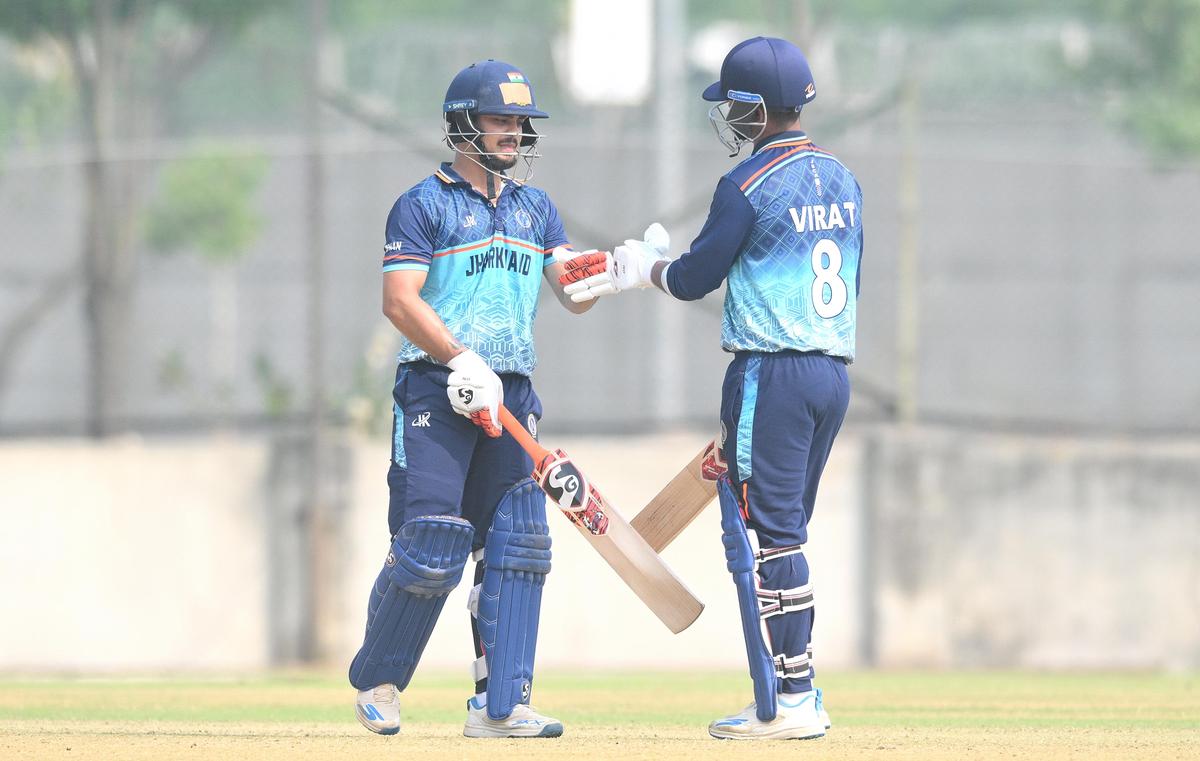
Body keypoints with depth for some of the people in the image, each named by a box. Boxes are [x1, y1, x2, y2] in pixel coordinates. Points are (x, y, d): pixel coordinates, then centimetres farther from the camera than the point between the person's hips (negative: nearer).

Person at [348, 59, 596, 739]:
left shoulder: (537, 210, 17)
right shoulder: (425, 205, -1)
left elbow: (571, 293, 7)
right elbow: (400, 301, -10)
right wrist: (461, 361, -22)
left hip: (509, 400, 6)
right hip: (436, 396, -6)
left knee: (517, 544, -4)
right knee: (431, 548, -10)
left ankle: (501, 704, -3)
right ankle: (376, 680, 11)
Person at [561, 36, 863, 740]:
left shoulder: (748, 185, -10)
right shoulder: (843, 180, 13)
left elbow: (695, 279, -4)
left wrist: (642, 270, 16)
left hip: (771, 372, -8)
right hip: (835, 372, 8)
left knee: (762, 535, -5)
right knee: (783, 532, 13)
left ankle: (789, 703, -10)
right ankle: (797, 697, 11)